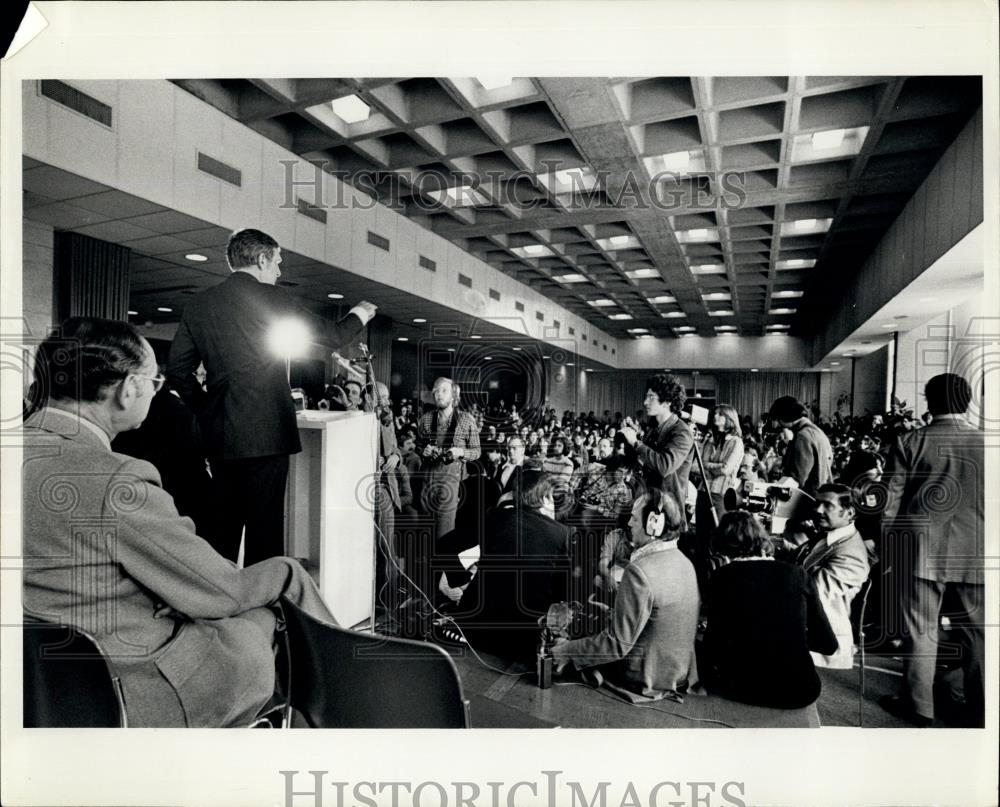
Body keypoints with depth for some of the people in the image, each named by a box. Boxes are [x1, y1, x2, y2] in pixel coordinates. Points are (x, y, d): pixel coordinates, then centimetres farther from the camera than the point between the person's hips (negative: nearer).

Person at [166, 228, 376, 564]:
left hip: (218, 435, 6)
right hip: (266, 434, -6)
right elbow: (328, 337, 2)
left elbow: (177, 369, 11)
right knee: (264, 526, 0)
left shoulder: (198, 304, 9)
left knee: (224, 526, 16)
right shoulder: (270, 297, -6)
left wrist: (204, 408, 19)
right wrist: (357, 317, 20)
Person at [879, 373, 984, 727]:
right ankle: (978, 711, 25)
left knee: (921, 631, 8)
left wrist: (892, 541, 9)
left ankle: (918, 706, 19)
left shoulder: (909, 442, -6)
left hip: (923, 550, -2)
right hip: (975, 553, 2)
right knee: (977, 634, 14)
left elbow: (889, 501, -4)